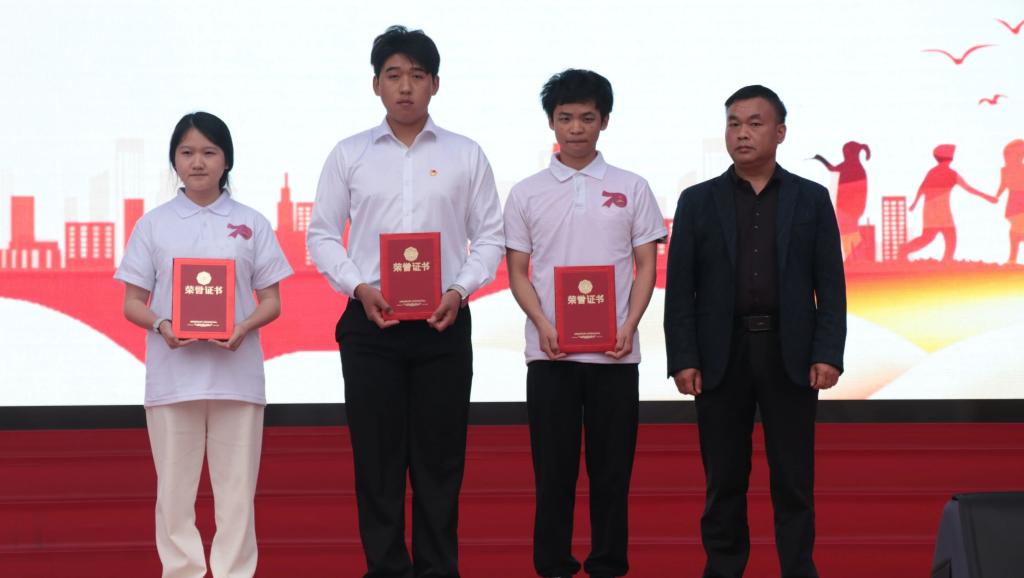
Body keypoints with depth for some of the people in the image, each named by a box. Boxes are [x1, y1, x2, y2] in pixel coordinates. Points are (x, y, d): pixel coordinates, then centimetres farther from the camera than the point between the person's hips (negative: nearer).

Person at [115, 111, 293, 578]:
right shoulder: (153, 225, 5)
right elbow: (132, 303, 6)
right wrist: (161, 325, -15)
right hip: (173, 373, 0)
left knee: (236, 485, 3)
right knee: (175, 485, 5)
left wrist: (243, 328, -14)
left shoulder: (251, 224, 6)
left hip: (236, 372, 0)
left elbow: (271, 301, 6)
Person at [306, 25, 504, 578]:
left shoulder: (466, 155, 6)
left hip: (443, 323, 0)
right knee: (376, 454, 3)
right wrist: (359, 288, -9)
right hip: (370, 323, 0)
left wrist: (459, 291, -9)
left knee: (440, 455, 4)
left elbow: (489, 236, 7)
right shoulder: (349, 154, 6)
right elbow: (322, 233, 6)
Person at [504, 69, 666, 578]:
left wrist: (629, 325, -11)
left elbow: (646, 267, 4)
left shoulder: (631, 189, 5)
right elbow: (517, 272, 5)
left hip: (614, 352, 0)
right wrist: (543, 325, -11)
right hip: (549, 352, 0)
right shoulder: (526, 193, 5)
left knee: (612, 467, 5)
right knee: (553, 467, 4)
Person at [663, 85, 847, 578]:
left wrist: (828, 354, -7)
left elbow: (831, 285, 3)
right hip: (722, 355, 0)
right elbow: (679, 288, 2)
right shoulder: (698, 201, 6)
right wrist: (683, 360, -6)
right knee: (724, 479, 5)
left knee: (793, 479, 3)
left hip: (790, 354, 0)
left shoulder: (812, 199, 6)